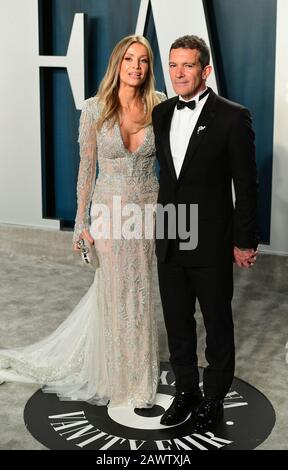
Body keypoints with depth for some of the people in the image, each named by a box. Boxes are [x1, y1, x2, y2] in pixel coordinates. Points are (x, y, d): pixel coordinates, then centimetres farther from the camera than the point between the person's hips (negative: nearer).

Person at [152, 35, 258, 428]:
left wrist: (245, 241, -9)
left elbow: (246, 184, -9)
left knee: (218, 324, 11)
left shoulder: (232, 116, -11)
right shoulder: (161, 113, 6)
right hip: (169, 242, 5)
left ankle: (214, 398, 29)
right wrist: (161, 227, 11)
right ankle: (186, 392, 33)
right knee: (177, 323, 16)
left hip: (211, 243, -5)